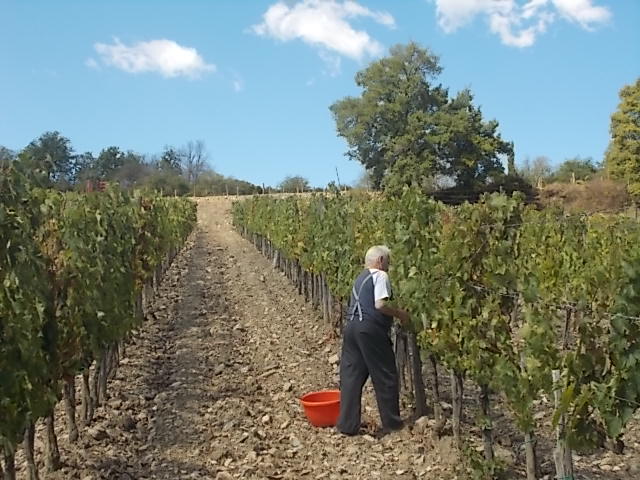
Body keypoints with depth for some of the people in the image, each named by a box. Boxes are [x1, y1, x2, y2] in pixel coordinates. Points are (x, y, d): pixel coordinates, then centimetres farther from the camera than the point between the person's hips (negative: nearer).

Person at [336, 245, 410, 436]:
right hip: (370, 329, -8)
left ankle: (347, 425, 11)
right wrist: (399, 314, -2)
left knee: (351, 376, 9)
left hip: (351, 326, 8)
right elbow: (380, 304, -16)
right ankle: (391, 423, 17)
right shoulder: (380, 276, -5)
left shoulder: (361, 277, 22)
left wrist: (393, 314, 23)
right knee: (385, 377, 7)